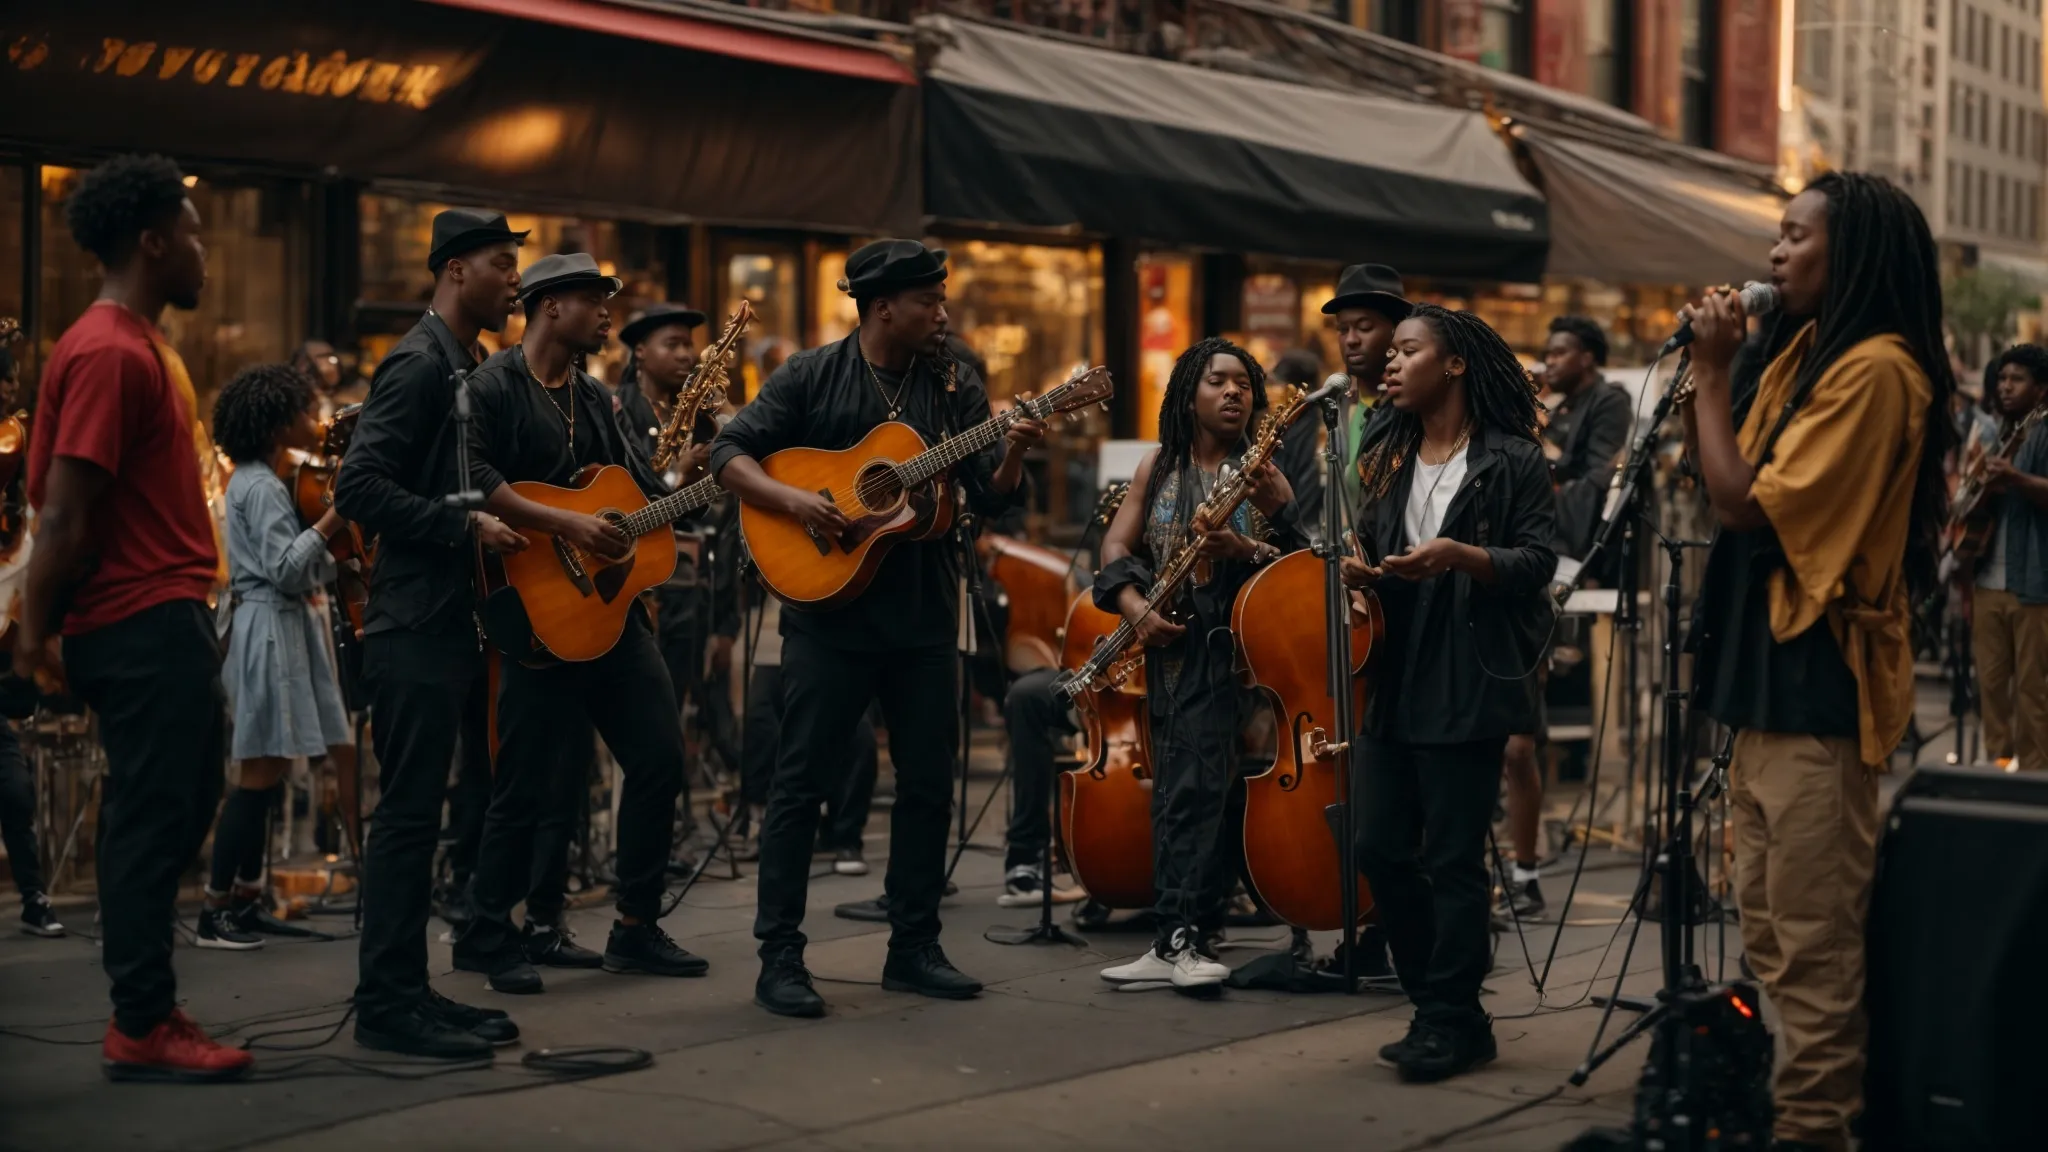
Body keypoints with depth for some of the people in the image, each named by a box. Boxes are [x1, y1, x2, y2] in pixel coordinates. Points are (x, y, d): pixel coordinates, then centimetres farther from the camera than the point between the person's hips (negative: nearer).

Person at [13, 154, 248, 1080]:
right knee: (154, 819, -5)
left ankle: (147, 1009, 21)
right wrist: (34, 638, -14)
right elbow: (64, 515, -18)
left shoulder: (140, 345, 17)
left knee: (165, 813, 14)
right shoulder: (109, 354, -16)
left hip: (166, 619, 10)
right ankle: (141, 1029, 1)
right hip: (143, 622, -10)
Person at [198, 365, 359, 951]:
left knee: (265, 772, 12)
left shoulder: (257, 480, 17)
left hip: (278, 626, 10)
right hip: (272, 631, -10)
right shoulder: (262, 487, -13)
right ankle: (217, 911, -4)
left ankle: (245, 896, 17)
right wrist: (332, 519, -21)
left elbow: (304, 571, 17)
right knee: (261, 773, -8)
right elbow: (285, 570, -21)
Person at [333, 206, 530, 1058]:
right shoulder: (419, 365, -12)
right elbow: (357, 486, -20)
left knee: (416, 812, 12)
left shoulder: (461, 368, 18)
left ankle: (405, 990, 17)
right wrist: (466, 526, -20)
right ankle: (386, 1004, -2)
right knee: (408, 812, -7)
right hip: (413, 626, -10)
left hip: (445, 624, 10)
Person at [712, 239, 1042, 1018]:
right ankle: (779, 958, 4)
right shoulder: (812, 377, -1)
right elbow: (730, 453, -4)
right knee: (801, 781, -2)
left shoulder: (956, 388, 7)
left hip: (925, 612, 4)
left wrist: (1012, 452, -17)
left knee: (929, 782, 8)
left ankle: (914, 948, 19)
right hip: (830, 609, -4)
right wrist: (790, 499, -20)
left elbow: (990, 503, 3)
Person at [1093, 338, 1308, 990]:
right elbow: (1116, 546, 7)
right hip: (1168, 640, 3)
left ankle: (1183, 937, -15)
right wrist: (1134, 605, -10)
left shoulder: (1260, 473, 6)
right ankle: (1179, 940, 3)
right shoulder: (1160, 466, 13)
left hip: (1231, 643, -3)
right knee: (1180, 785, -1)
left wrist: (1247, 552, -18)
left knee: (1198, 784, -14)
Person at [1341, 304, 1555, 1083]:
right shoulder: (1386, 458, 15)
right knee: (1380, 850, 6)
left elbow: (1538, 563, -9)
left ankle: (1452, 1025, 6)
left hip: (1468, 686, -7)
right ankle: (1440, 1006, 20)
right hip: (1393, 682, 7)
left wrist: (1460, 555, -24)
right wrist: (1359, 571, -1)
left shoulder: (1512, 461, -3)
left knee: (1453, 858, -5)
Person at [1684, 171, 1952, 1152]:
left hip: (1817, 686, -10)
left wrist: (1710, 373, -10)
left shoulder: (1876, 370, -15)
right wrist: (1712, 374, 3)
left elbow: (1747, 504, -18)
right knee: (1770, 933, 16)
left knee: (1812, 943, -5)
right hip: (1773, 678, 10)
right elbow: (1727, 490, 13)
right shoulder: (1807, 356, 15)